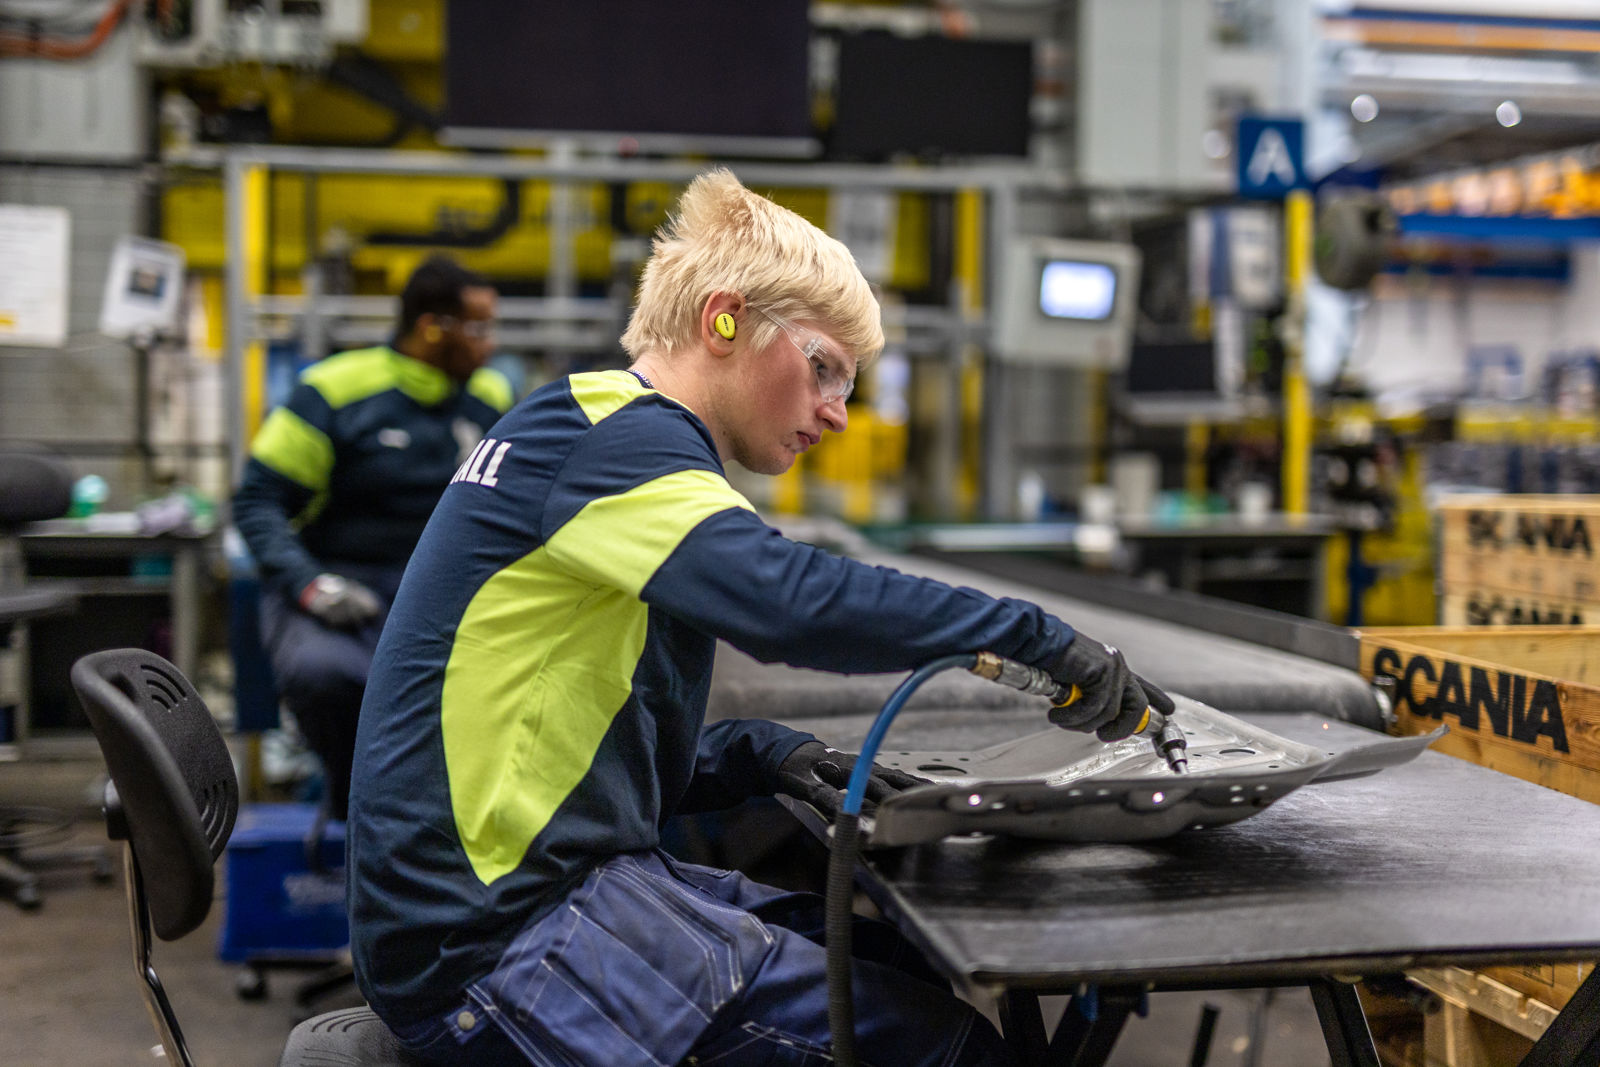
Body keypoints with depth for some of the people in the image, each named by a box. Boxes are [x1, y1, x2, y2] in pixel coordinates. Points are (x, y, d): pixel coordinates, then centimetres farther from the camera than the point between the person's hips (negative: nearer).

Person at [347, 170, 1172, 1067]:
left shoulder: (619, 440, 16)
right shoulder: (608, 432, -14)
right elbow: (791, 599, -31)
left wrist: (763, 757, 3)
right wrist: (1038, 639, -23)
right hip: (489, 943, -10)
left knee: (925, 971, 10)